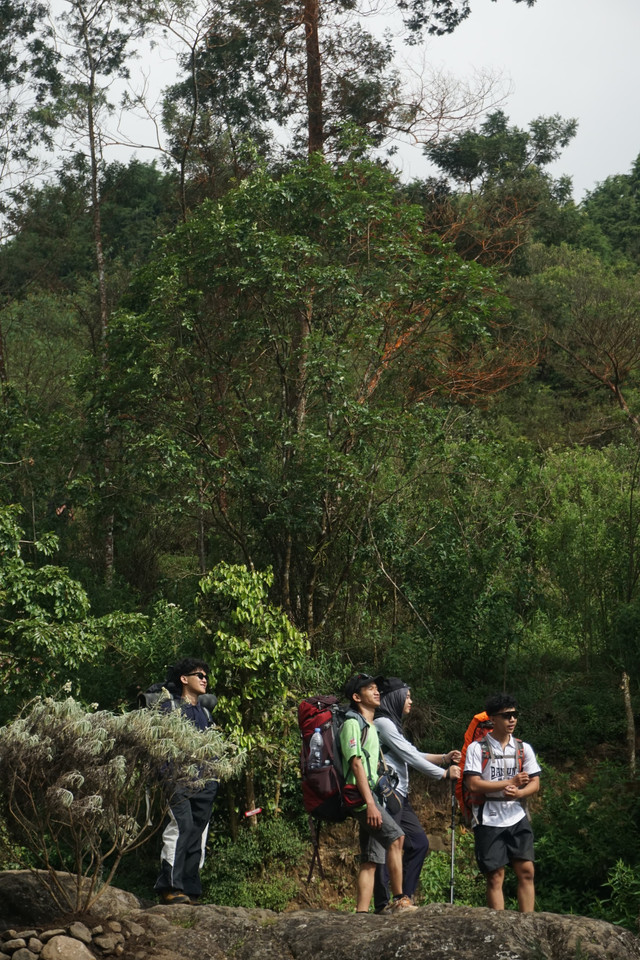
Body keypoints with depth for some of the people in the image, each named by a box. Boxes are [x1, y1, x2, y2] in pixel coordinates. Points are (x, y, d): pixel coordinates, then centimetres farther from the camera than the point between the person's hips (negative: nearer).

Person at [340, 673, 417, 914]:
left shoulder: (371, 727, 24)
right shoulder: (353, 723, -6)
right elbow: (356, 764, -15)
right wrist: (370, 803, -22)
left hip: (371, 794, 10)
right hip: (360, 795, -10)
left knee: (371, 860, 3)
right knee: (396, 837, -21)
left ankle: (361, 913, 2)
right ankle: (398, 900, -19)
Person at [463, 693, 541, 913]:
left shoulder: (523, 749, 11)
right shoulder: (477, 748, -2)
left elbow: (535, 784, 7)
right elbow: (474, 785, -11)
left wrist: (519, 793, -15)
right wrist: (511, 782, -12)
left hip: (517, 818, 3)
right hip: (488, 819, -3)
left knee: (526, 871, -3)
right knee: (495, 876, -1)